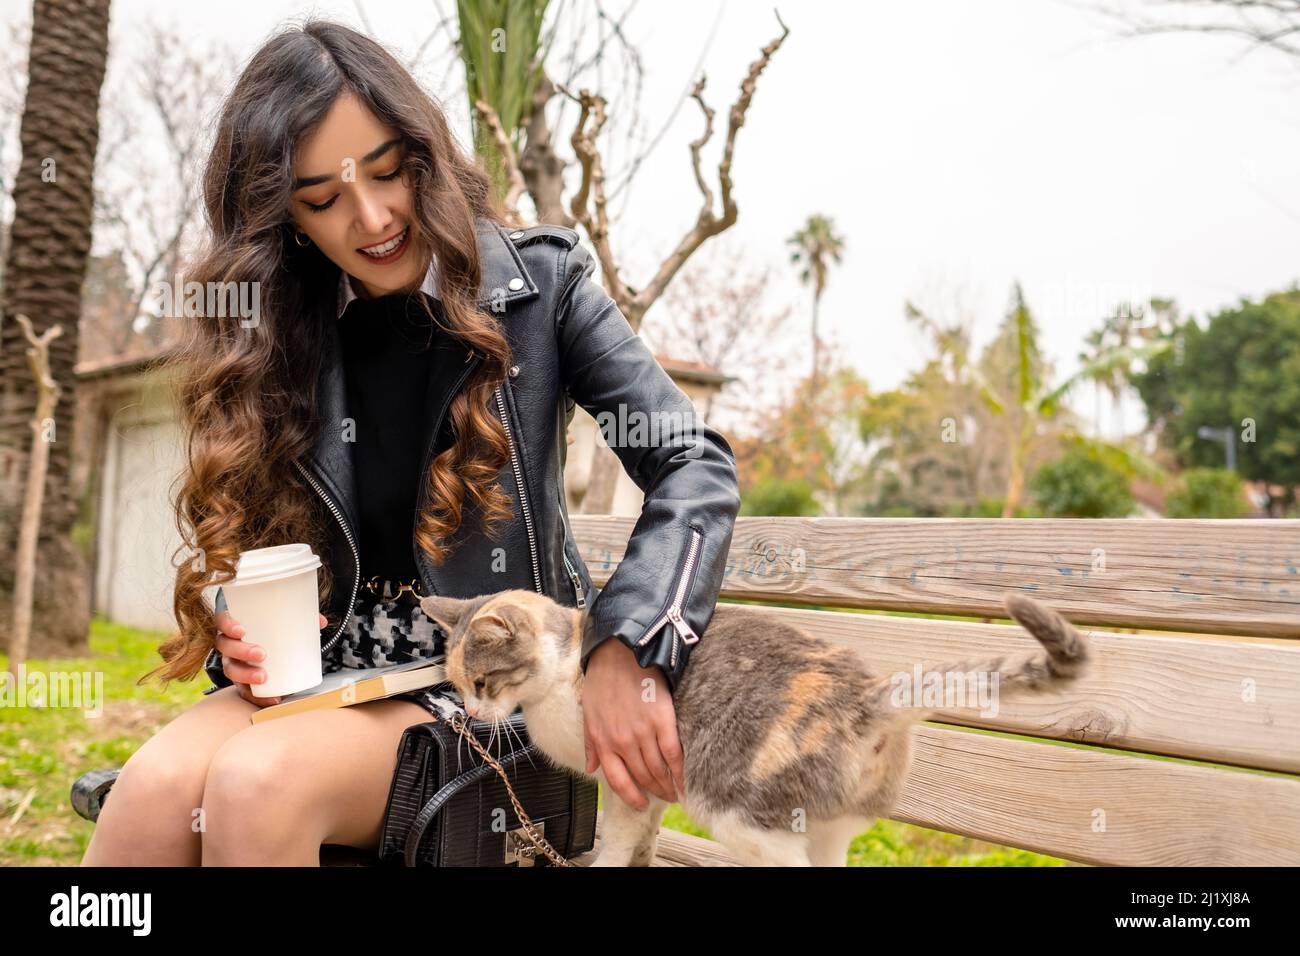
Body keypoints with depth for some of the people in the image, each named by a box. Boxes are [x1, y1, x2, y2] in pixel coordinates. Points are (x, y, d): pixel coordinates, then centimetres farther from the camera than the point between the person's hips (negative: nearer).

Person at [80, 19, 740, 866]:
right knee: (154, 787, -26)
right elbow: (249, 541, 14)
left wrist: (627, 648, -24)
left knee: (258, 780, -29)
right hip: (326, 667, 4)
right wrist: (243, 632, -8)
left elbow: (696, 467, -11)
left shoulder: (540, 282, -5)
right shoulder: (275, 334, 4)